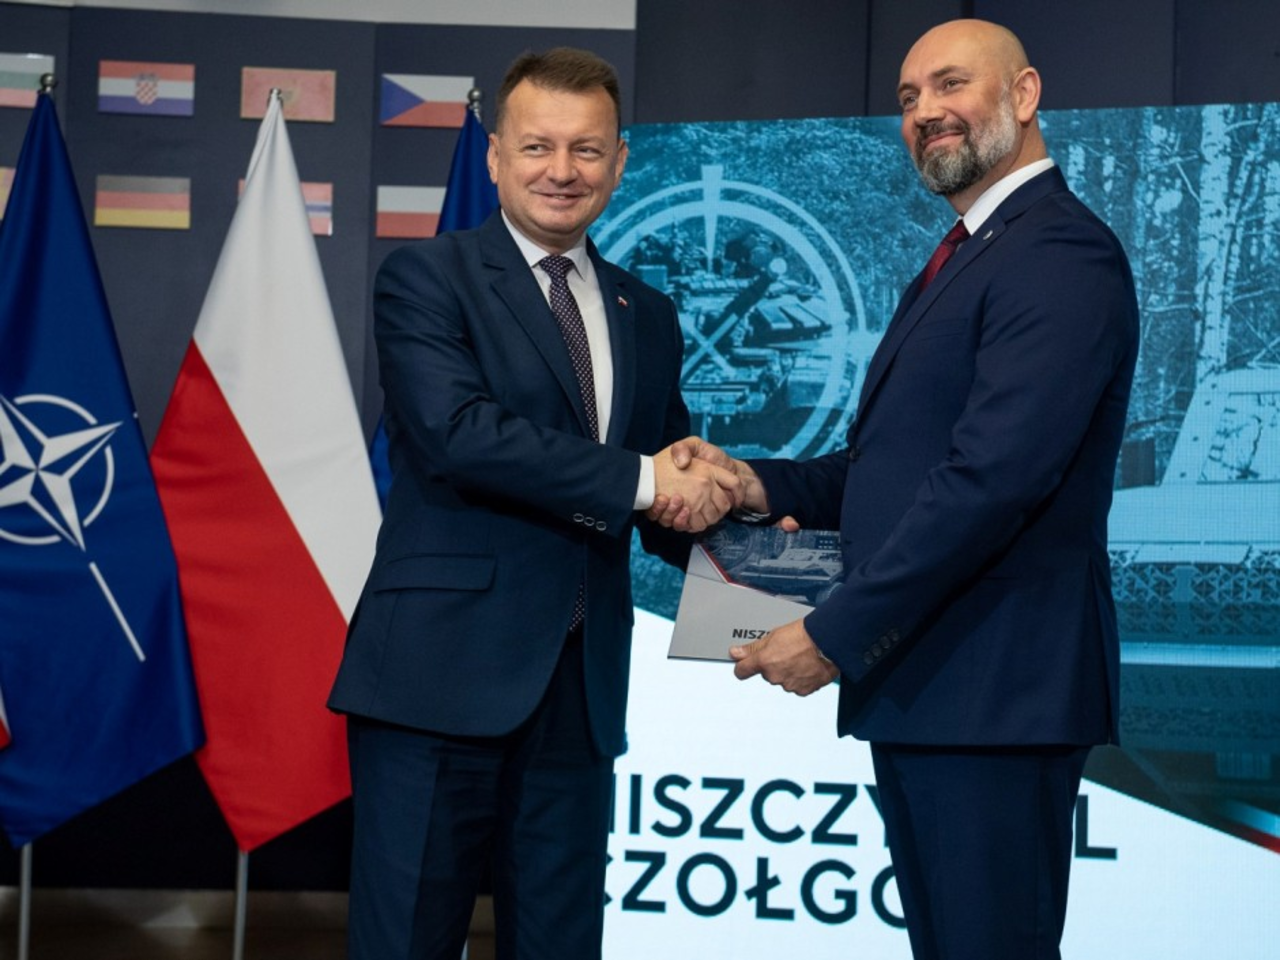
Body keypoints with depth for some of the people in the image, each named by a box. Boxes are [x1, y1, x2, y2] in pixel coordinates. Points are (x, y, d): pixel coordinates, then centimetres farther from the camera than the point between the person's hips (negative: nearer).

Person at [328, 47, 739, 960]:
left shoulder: (648, 315, 17)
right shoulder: (425, 278, -1)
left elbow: (665, 484, 18)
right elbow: (456, 433, -16)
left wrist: (708, 504, -6)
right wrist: (638, 479, -15)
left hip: (581, 688, 6)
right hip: (442, 675, -5)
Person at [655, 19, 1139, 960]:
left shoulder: (1061, 255, -13)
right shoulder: (962, 262, 20)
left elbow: (991, 477, -22)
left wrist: (833, 634, -19)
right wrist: (760, 483, 2)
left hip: (993, 691, -10)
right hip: (920, 683, 10)